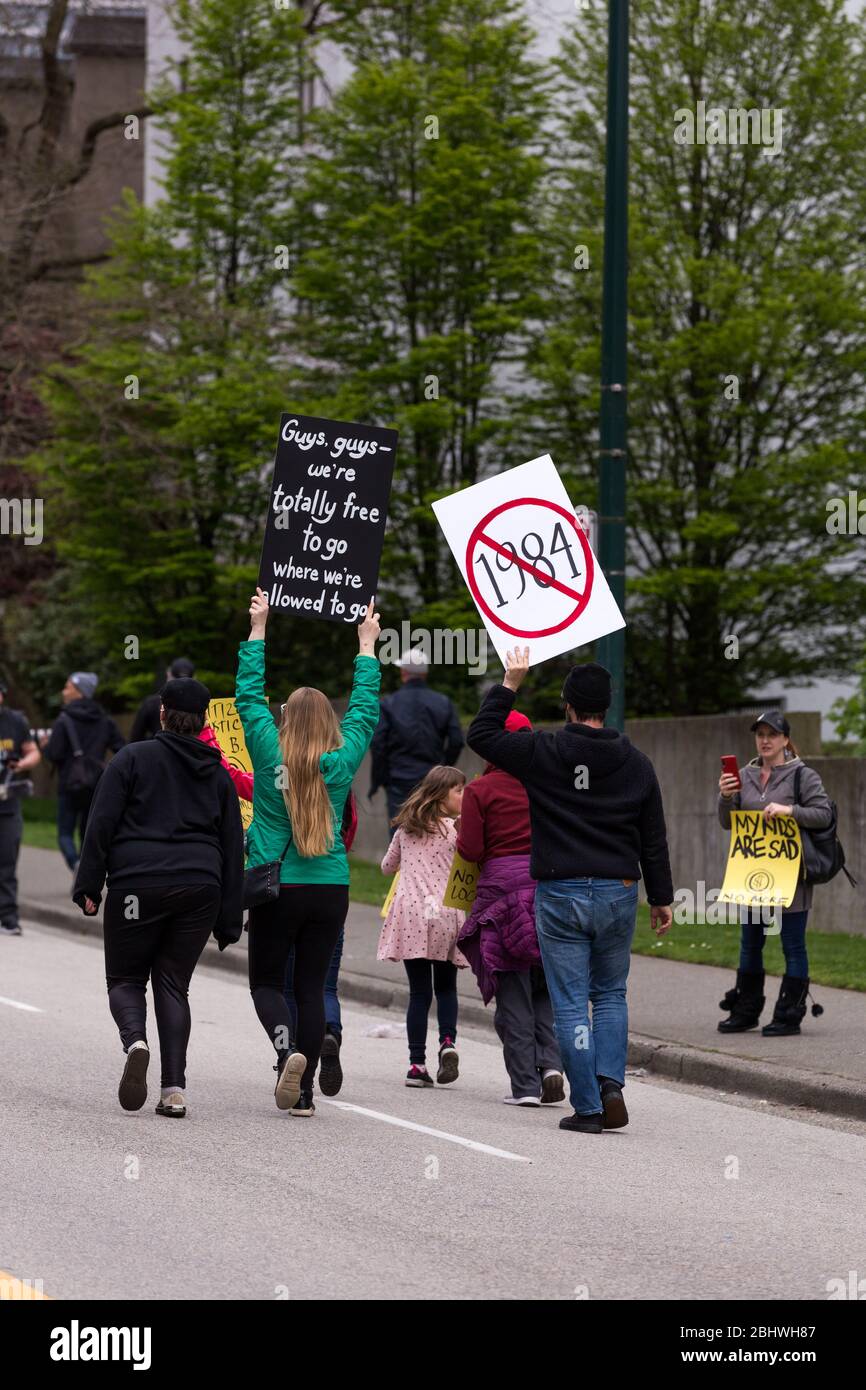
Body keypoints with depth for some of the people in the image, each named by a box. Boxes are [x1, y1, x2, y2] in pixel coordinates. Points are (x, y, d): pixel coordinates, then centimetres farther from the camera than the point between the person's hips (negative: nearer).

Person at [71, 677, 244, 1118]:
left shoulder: (133, 758, 3)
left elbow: (101, 824, -5)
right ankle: (174, 1088, -4)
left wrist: (88, 884, -2)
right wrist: (229, 920, 16)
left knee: (126, 978, 9)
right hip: (199, 888, 3)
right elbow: (232, 849, 14)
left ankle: (135, 1041, -24)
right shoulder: (218, 775, 15)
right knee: (173, 984, 9)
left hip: (136, 884, -3)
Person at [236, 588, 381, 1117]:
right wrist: (367, 646, 20)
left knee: (267, 981, 9)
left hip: (275, 888, -2)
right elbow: (366, 710, 10)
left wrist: (258, 630, 10)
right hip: (330, 889, 2)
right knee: (313, 987, 7)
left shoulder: (270, 755, -7)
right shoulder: (342, 762, -3)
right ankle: (305, 1090, 4)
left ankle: (286, 1046, -21)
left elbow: (250, 696, 2)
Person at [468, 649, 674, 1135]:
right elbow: (654, 839, 7)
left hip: (560, 894, -3)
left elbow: (481, 734, 5)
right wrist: (662, 898, 15)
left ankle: (587, 1108, 0)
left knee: (571, 1004, 2)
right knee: (611, 995, 18)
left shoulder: (543, 752, -7)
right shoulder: (636, 762, 3)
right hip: (618, 894, 3)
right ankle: (611, 1086, -1)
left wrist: (510, 684, 11)